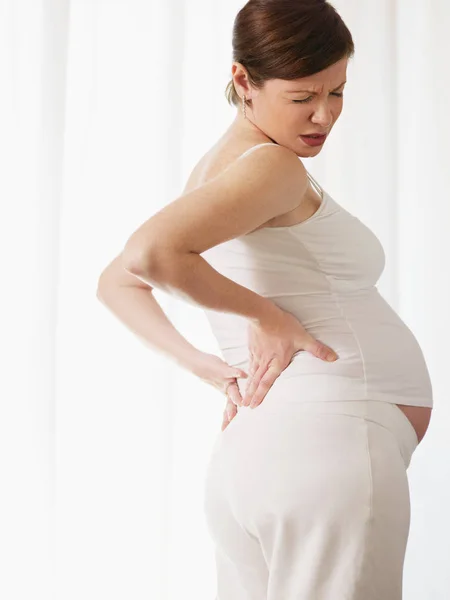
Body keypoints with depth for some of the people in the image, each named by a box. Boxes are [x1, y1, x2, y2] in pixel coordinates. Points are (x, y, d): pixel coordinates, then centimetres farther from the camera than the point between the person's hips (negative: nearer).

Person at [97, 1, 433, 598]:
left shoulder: (213, 167, 18)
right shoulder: (273, 167, -10)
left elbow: (116, 283, 24)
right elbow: (149, 252, -26)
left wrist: (203, 364, 12)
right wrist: (264, 313, -13)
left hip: (246, 456, 9)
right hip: (326, 437, -9)